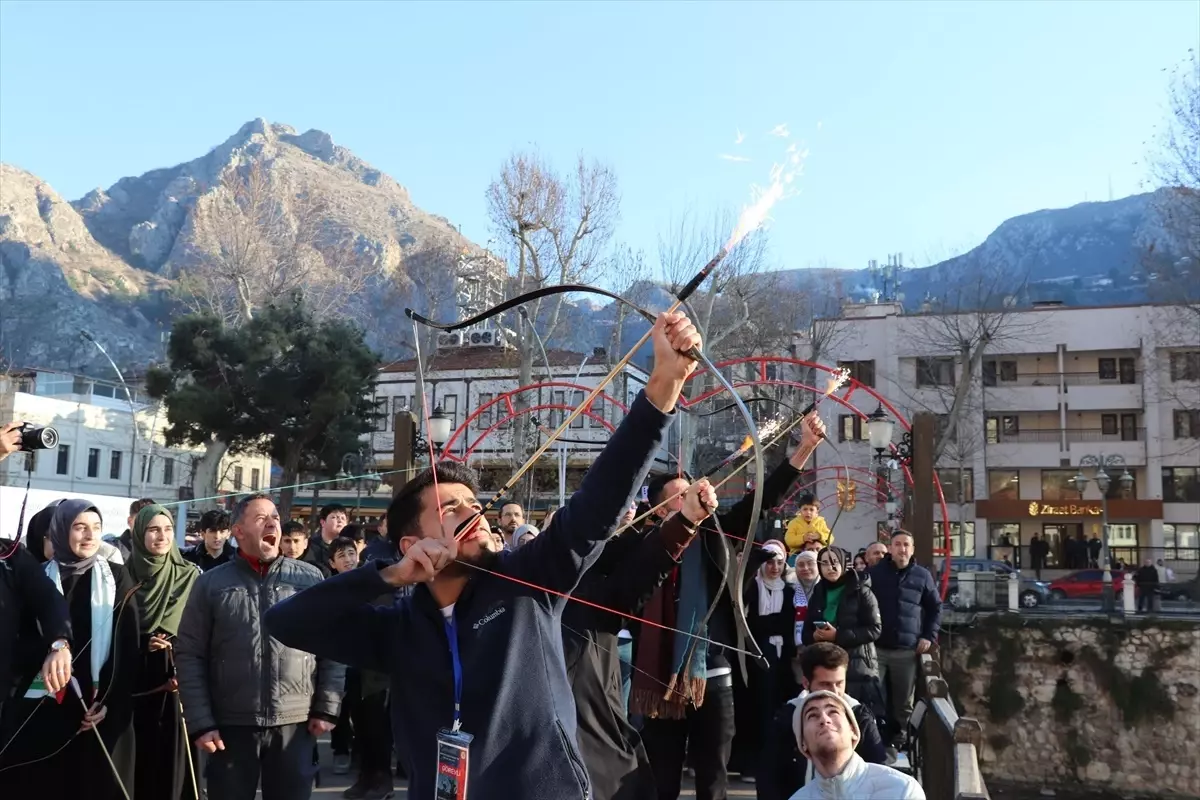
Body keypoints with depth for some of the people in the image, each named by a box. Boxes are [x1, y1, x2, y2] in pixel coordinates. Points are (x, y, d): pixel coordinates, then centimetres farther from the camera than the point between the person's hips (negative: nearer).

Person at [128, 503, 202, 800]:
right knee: (139, 751, 3)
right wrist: (143, 642, -12)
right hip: (135, 675, 1)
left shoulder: (190, 574, 3)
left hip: (175, 671, 0)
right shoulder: (125, 574, 3)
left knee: (174, 750, -1)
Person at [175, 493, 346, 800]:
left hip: (296, 724, 1)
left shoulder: (311, 578, 3)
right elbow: (190, 655, 1)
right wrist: (200, 722, -5)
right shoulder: (211, 584, 3)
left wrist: (327, 708, 0)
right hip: (231, 725, 0)